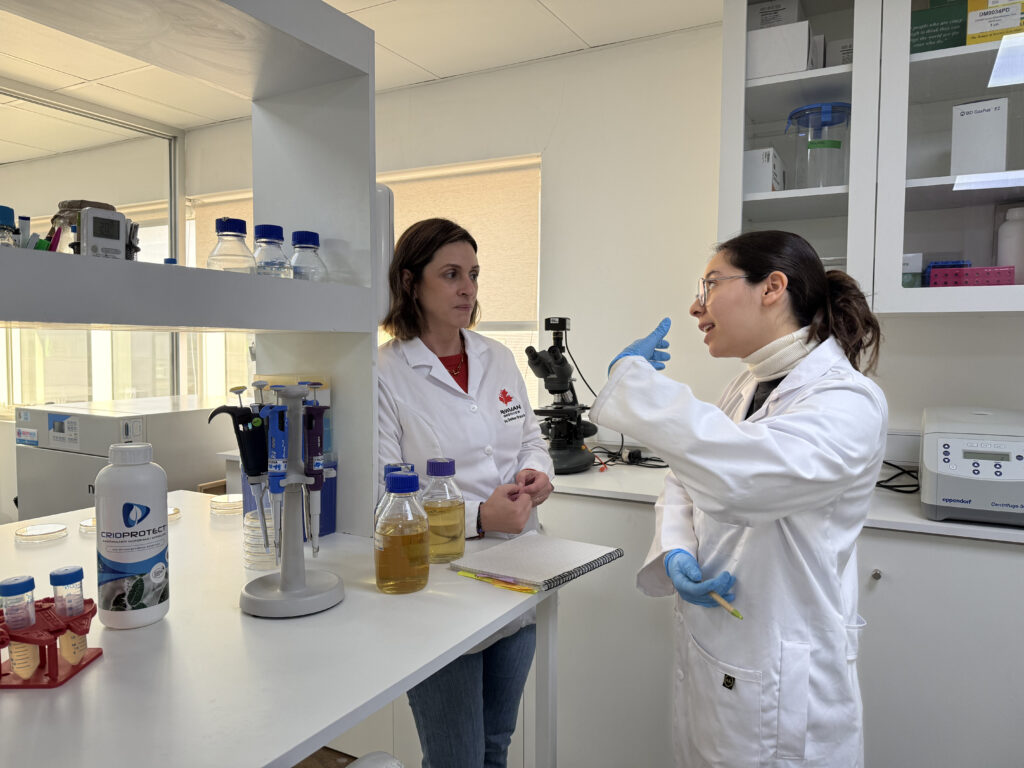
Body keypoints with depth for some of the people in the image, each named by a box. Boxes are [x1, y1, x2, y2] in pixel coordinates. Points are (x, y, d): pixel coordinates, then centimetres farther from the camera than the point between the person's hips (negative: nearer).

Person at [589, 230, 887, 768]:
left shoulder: (849, 404, -21)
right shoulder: (746, 387, 5)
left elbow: (736, 471, -38)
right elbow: (684, 480, 11)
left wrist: (631, 376, -27)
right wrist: (675, 553, -10)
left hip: (776, 677, -7)